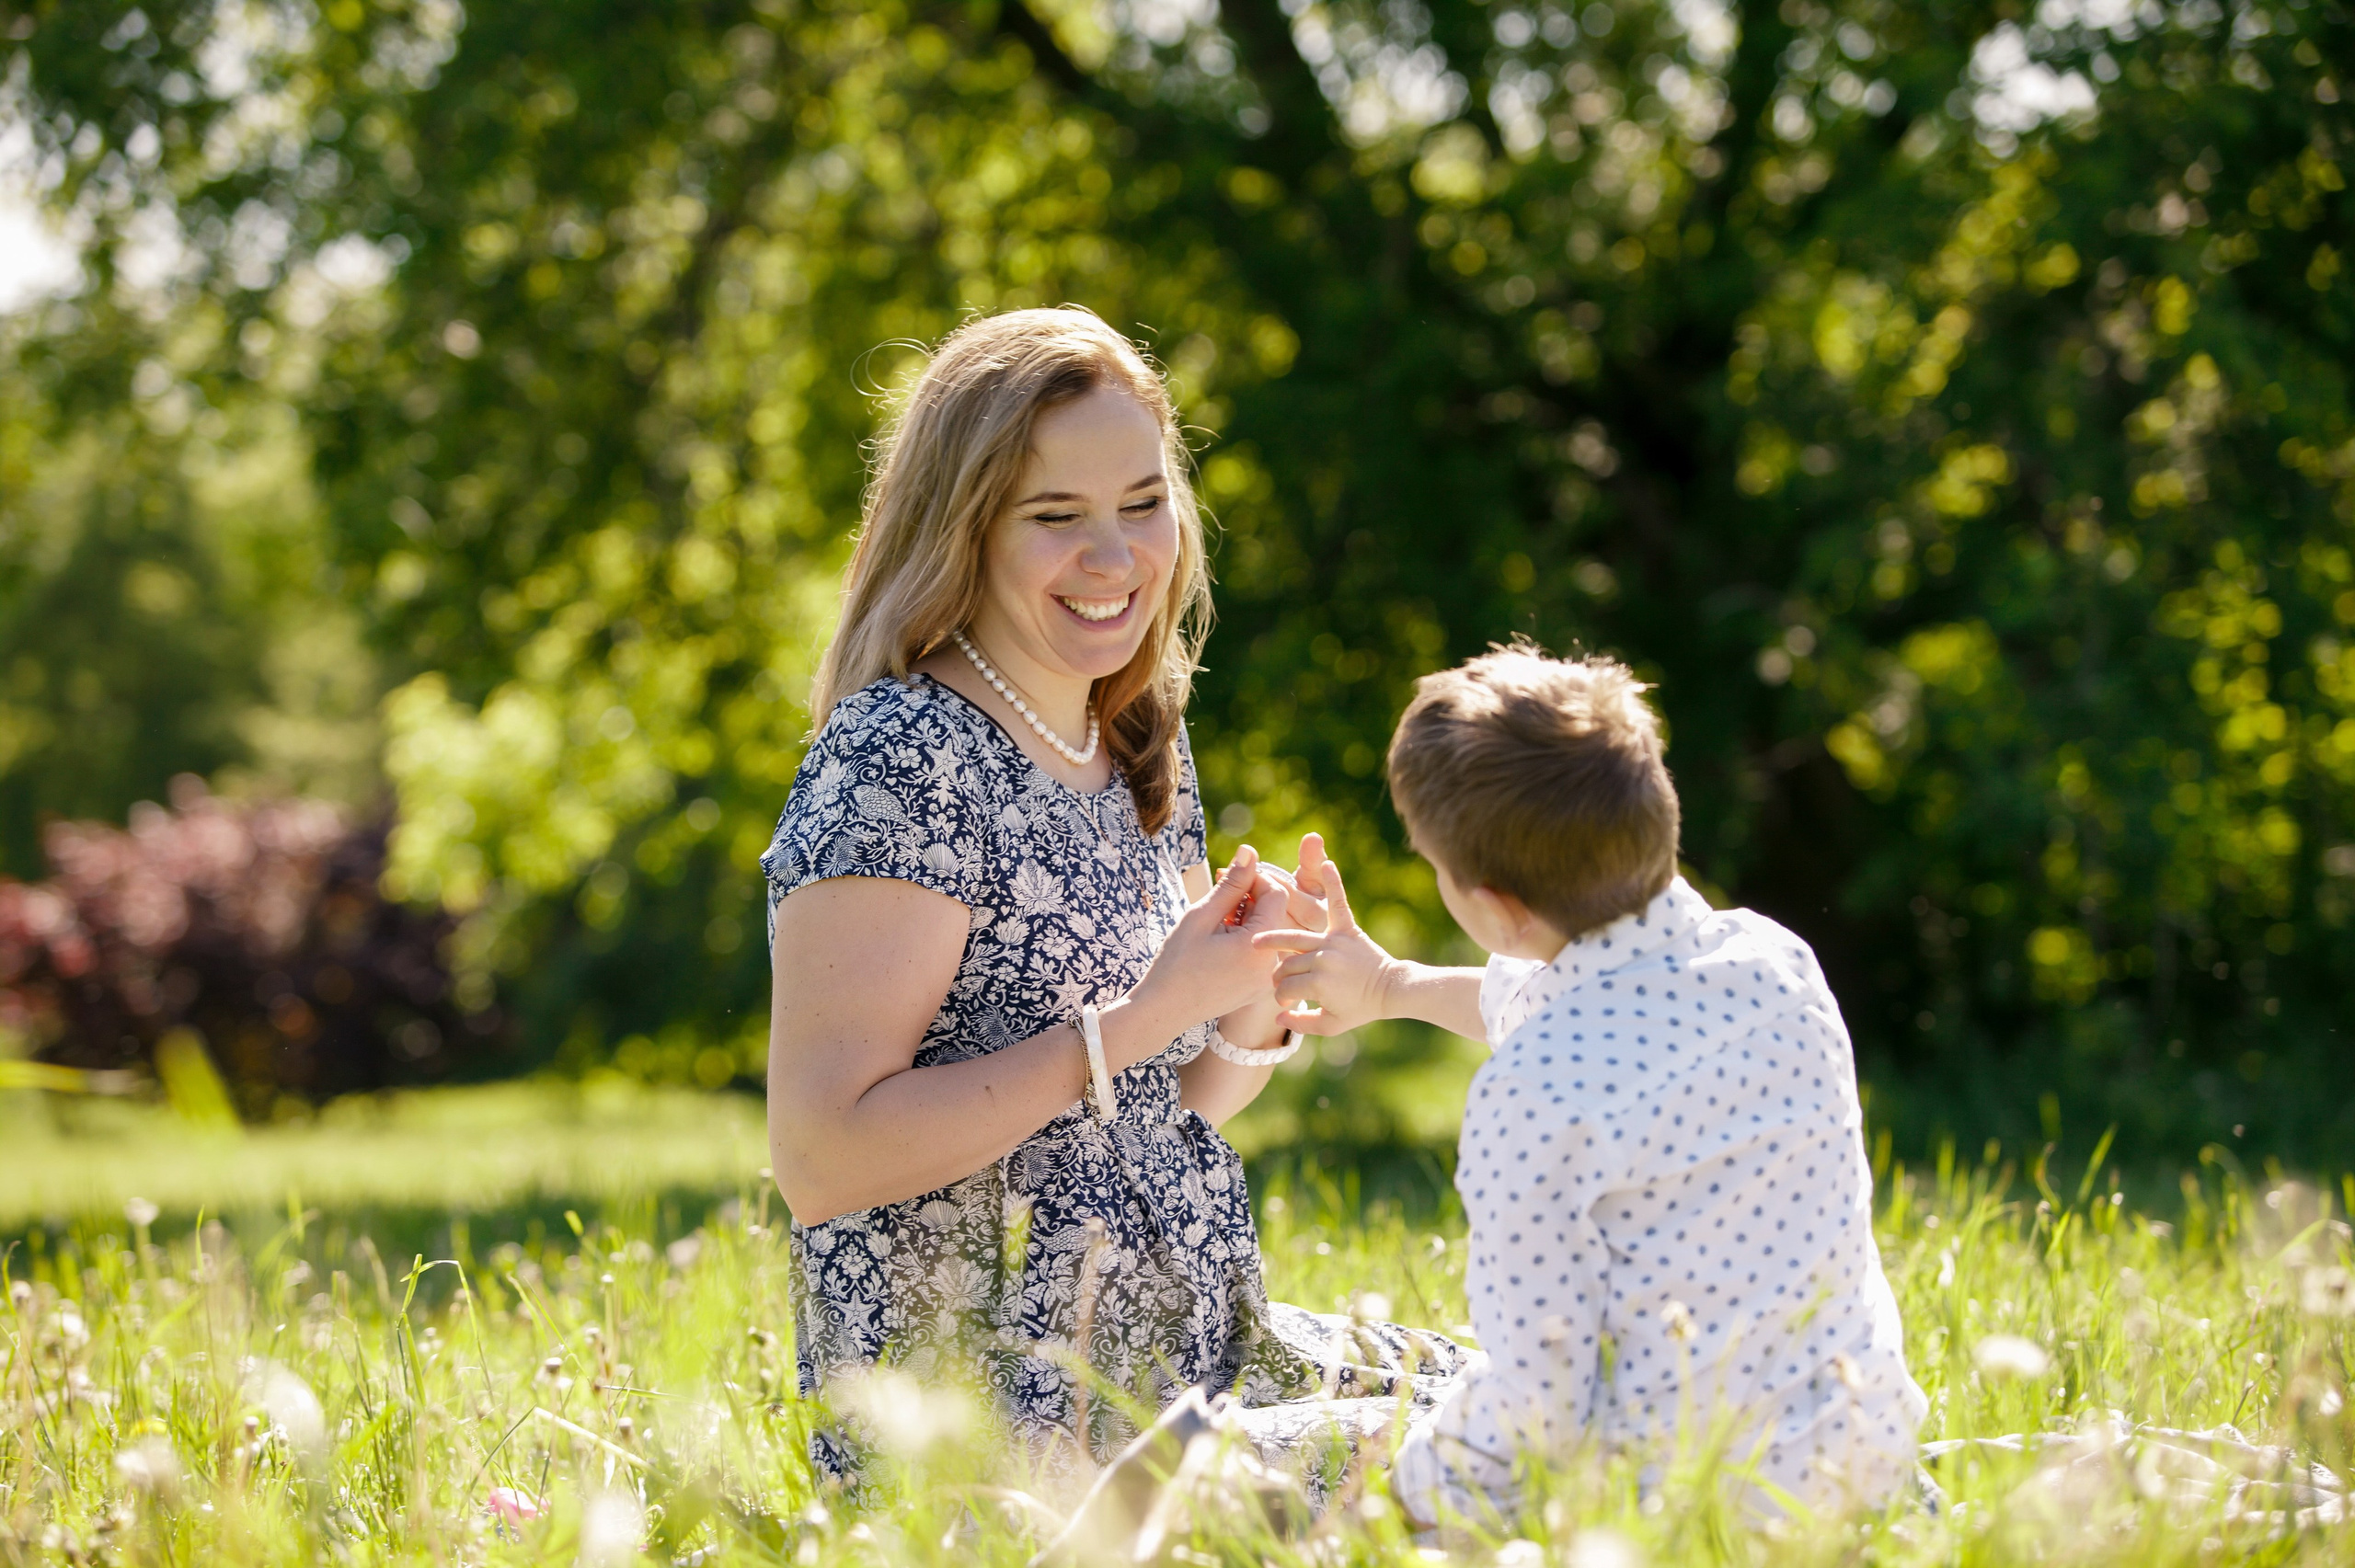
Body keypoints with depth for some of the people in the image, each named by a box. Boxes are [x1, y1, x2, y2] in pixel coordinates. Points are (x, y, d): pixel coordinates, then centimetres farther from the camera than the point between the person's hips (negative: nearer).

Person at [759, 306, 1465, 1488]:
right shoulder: (899, 760, -16)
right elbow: (818, 1157, -23)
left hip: (1193, 1363, 8)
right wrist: (1141, 1020, -22)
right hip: (989, 1429, -8)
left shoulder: (1140, 745, 9)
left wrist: (1254, 1009, -5)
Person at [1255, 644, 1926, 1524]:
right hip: (1866, 1450, 6)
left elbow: (1533, 1399, -20)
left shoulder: (1530, 1095, -24)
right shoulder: (1773, 960, 0)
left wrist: (1421, 1466, -1)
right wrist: (1396, 987, 34)